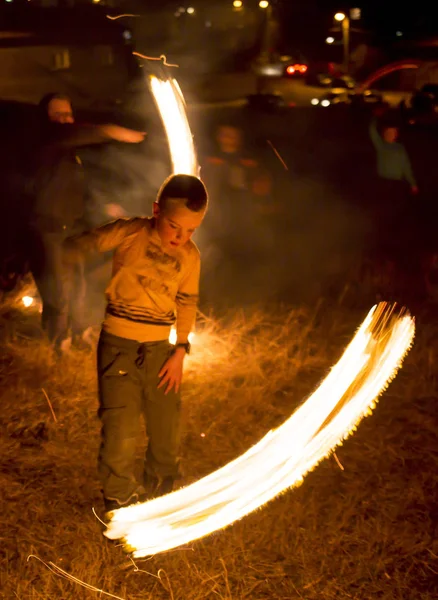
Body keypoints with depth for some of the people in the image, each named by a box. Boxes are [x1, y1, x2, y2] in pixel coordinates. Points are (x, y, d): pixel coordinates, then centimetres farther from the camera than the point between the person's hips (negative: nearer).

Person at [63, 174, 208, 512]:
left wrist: (180, 351, 5)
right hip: (119, 345, -4)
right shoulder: (129, 234, -11)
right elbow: (80, 246, -8)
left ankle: (159, 494, 37)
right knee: (121, 432, -9)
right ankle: (120, 504, 12)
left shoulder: (190, 256, 0)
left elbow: (187, 304, 9)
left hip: (160, 349, 4)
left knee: (168, 430, 13)